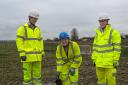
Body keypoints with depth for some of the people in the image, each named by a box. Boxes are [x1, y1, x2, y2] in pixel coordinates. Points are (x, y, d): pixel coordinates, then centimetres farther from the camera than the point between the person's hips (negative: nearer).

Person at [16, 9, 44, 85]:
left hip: (37, 56, 5)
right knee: (27, 73, 1)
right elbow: (19, 42, -10)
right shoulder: (22, 28, -5)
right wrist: (22, 54, -16)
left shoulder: (38, 29, 13)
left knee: (37, 73, 9)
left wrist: (42, 53, 10)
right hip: (27, 56, -5)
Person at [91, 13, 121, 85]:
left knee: (110, 78, 1)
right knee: (100, 79, 12)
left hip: (109, 62, -5)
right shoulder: (98, 33, 10)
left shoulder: (114, 32, -7)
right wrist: (94, 59, 10)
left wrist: (116, 61, -12)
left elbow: (117, 48, -9)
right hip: (99, 61, 5)